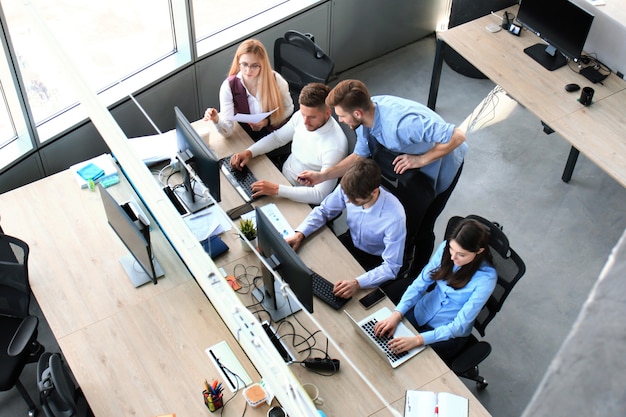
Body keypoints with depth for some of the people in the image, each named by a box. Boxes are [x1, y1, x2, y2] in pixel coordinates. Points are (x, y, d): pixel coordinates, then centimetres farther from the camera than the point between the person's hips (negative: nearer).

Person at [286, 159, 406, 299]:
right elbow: (323, 211, -5)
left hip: (376, 261, -5)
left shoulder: (394, 217, -36)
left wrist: (357, 283, -44)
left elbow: (391, 267, -30)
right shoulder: (348, 189, -24)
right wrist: (299, 234, -20)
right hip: (350, 241, 5)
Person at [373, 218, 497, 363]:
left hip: (449, 334, -4)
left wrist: (418, 340, -35)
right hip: (421, 312, 5)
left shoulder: (486, 278, -26)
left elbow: (459, 326, -25)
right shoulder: (445, 248, -13)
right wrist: (397, 314, -21)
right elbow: (420, 284, -7)